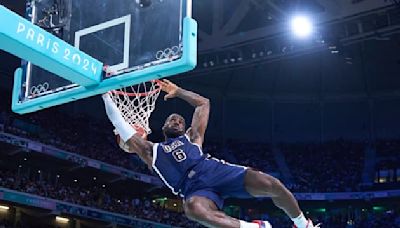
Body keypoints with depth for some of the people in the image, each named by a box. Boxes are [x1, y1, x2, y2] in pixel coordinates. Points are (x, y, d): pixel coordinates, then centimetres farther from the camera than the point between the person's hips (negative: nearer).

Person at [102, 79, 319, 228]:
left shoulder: (191, 137, 31)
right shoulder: (150, 151, 29)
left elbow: (203, 103, 34)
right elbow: (120, 124, 26)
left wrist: (178, 92, 35)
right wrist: (106, 95, 26)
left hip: (215, 169, 2)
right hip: (194, 188, -2)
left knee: (271, 184, -20)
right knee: (193, 208, -43)